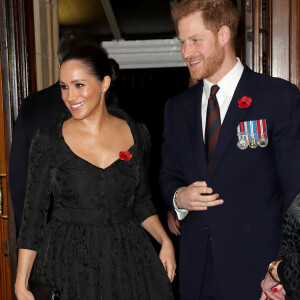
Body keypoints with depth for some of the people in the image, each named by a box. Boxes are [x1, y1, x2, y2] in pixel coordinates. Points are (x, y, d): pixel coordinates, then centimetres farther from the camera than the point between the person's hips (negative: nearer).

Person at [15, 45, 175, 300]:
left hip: (128, 256, 2)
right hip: (67, 260, -2)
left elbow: (141, 201, 10)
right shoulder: (48, 140, -7)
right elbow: (34, 214, -4)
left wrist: (165, 241, -4)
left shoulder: (137, 134, 0)